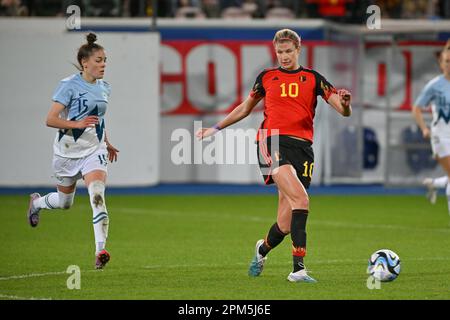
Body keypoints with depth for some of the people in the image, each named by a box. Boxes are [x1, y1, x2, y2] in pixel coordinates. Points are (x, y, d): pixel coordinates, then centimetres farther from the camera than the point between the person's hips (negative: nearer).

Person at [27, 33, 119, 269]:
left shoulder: (104, 88, 5)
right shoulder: (69, 85, -14)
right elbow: (50, 119, -18)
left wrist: (107, 143, 24)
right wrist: (77, 124, -30)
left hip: (94, 150, 3)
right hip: (68, 151, -3)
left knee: (97, 194, -21)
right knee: (64, 202, 14)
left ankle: (100, 250, -27)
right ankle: (36, 202, 50)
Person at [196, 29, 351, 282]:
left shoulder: (313, 79, 11)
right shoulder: (267, 77, 14)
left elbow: (345, 111, 4)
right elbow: (246, 108, 30)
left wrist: (345, 104, -20)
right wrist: (216, 128, 33)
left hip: (301, 146, 1)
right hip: (272, 143, -1)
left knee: (285, 225, -1)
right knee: (300, 198, -27)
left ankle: (263, 249, 35)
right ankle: (298, 267, -30)